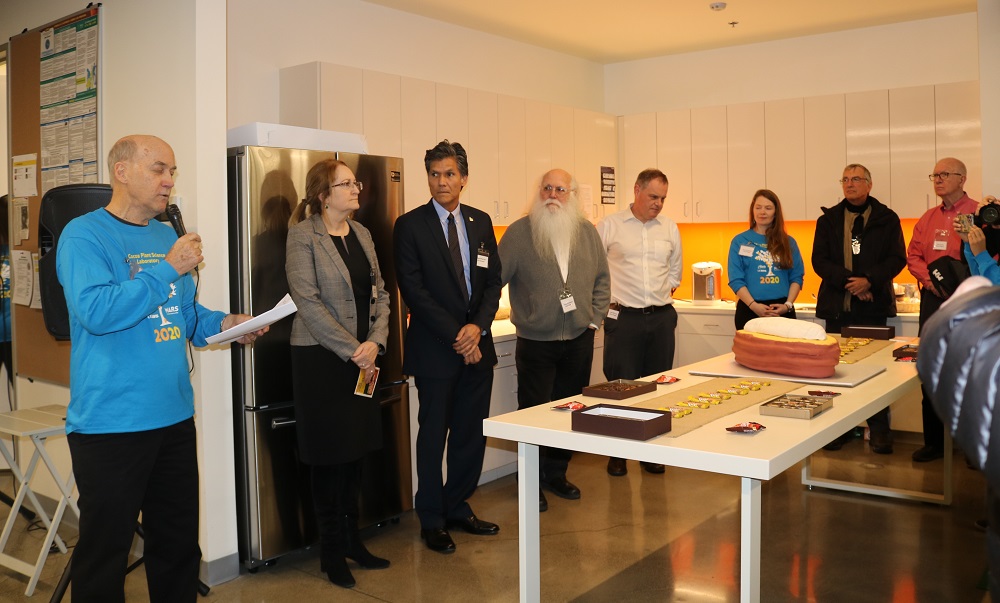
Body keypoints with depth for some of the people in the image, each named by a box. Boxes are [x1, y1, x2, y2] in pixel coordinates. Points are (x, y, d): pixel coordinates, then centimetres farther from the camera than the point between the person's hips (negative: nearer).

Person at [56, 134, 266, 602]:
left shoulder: (168, 237, 12)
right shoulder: (84, 235, -9)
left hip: (174, 417, 7)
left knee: (179, 544, 18)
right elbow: (97, 312, -24)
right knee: (104, 552, 5)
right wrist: (169, 268, -20)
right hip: (110, 421, -7)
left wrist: (223, 324, 0)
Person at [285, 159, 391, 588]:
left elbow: (380, 293, 9)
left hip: (363, 359, 6)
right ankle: (332, 552, 18)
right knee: (330, 454, 3)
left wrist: (375, 341, -7)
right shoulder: (303, 235, -9)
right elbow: (308, 302, -16)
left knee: (356, 448, 12)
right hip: (321, 358, -6)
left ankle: (352, 539, 26)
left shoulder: (360, 233, 10)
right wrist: (352, 350, -16)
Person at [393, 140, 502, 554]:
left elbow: (493, 281, 9)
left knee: (471, 433, 11)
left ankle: (458, 508, 27)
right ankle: (431, 520, 19)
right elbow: (413, 290, -10)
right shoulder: (411, 225, -4)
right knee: (433, 434, 5)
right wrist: (455, 335, -13)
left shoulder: (480, 222, 10)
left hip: (476, 344, 5)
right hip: (434, 348, -4)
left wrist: (478, 326, -8)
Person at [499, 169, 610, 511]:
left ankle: (556, 473, 30)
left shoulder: (587, 232, 5)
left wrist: (595, 318, 5)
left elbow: (602, 278, 13)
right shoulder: (519, 232, -6)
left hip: (579, 340, 4)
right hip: (535, 342, -4)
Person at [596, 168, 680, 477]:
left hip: (661, 318, 4)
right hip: (624, 318, -3)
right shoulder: (609, 226, -2)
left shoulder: (670, 228, 9)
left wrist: (663, 295, 14)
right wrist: (606, 301, 2)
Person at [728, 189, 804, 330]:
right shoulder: (739, 241, 4)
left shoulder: (788, 242, 11)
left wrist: (788, 304, -7)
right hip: (750, 311, -2)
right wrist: (754, 305, -14)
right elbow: (736, 280, -3)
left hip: (782, 311, 2)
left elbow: (796, 277, 8)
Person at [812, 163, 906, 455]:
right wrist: (848, 281, -13)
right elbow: (819, 260, 2)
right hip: (837, 306, 2)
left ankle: (879, 430, 10)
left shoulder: (887, 219, 5)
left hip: (874, 305, -2)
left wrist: (869, 280, -17)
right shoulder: (828, 220, 9)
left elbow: (897, 259, -1)